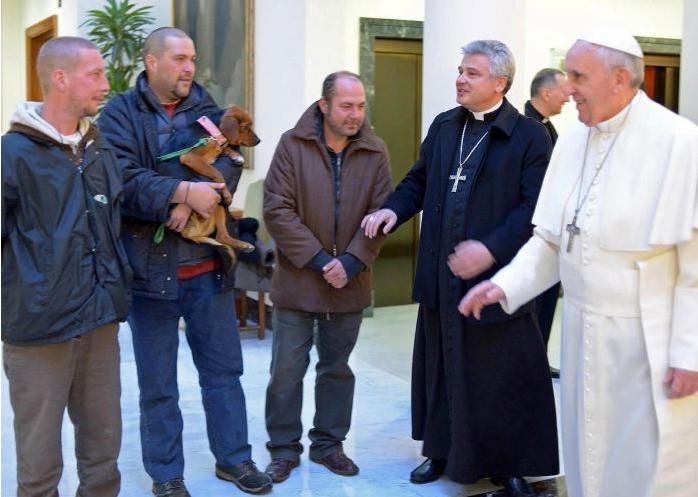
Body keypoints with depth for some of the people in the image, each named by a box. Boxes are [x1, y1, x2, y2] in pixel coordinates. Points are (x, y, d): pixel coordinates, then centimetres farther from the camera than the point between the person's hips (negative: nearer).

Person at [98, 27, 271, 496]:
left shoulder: (206, 108, 8)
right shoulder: (121, 113, -3)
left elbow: (228, 164, -7)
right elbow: (124, 178, -18)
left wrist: (189, 201, -22)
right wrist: (182, 191, -26)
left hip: (208, 268, 4)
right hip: (150, 269, -3)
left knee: (224, 369, 14)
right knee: (158, 384, 9)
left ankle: (234, 457, 30)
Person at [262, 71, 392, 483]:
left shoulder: (375, 152, 0)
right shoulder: (293, 145, -7)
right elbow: (277, 210, -11)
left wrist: (351, 262, -14)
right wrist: (318, 259, -15)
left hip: (350, 283, 2)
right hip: (297, 280, -2)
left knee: (337, 368, 14)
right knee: (287, 369, 4)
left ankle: (329, 444, 29)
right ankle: (284, 448, 20)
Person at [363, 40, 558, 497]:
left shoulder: (530, 136, -8)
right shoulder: (443, 126, 11)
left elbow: (536, 208, -15)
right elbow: (420, 180, 19)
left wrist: (492, 248, -23)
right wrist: (394, 208, 0)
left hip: (496, 279, -5)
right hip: (441, 277, 6)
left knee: (502, 377, 4)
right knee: (441, 368, 16)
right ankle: (442, 451, 33)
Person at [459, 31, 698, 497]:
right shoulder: (572, 143, 6)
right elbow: (551, 240, 10)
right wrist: (506, 284, -4)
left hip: (648, 342, -6)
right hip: (583, 334, 6)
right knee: (587, 458, 18)